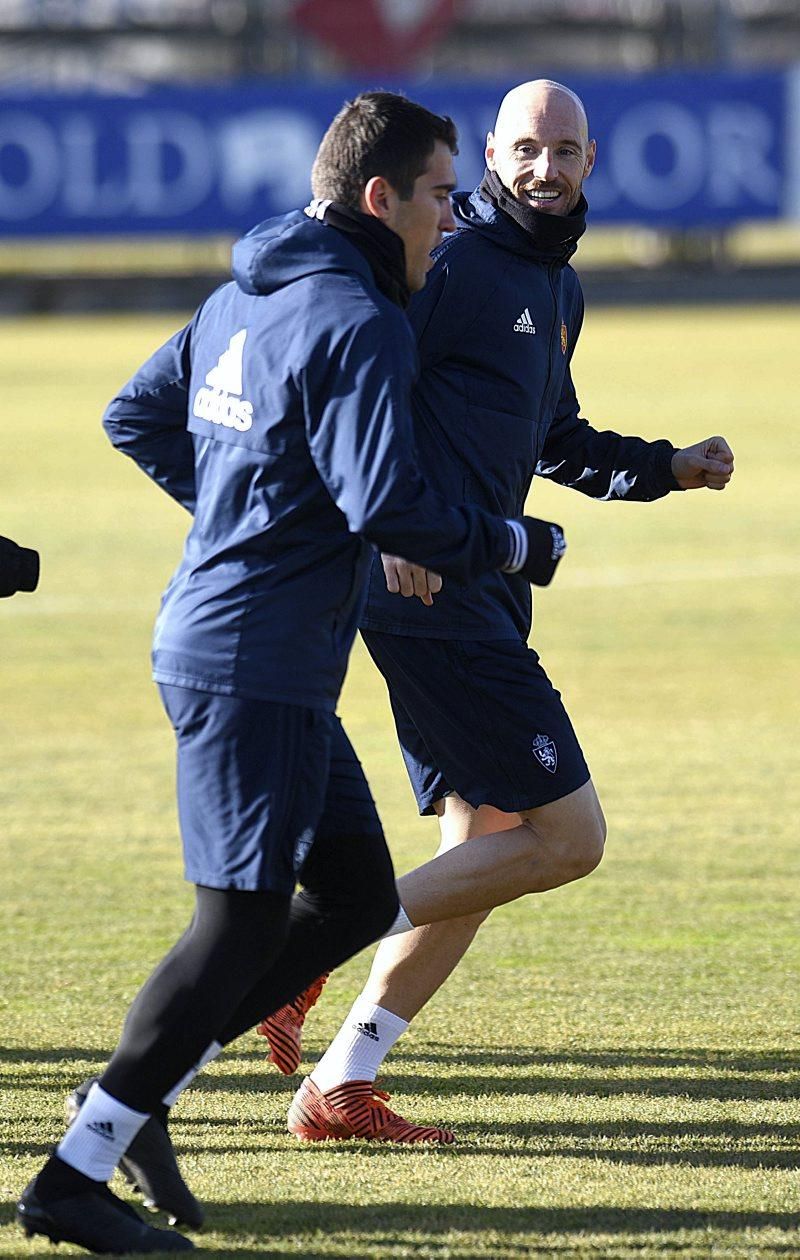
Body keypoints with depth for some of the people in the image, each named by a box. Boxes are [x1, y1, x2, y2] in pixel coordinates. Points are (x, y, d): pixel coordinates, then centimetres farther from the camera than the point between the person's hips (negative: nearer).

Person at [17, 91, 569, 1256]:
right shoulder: (355, 323, -16)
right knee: (242, 922, -7)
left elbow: (138, 417, 23)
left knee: (356, 892, 14)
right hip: (256, 664, -10)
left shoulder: (244, 297, 13)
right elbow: (386, 507, -22)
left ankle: (133, 1089, 12)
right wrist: (513, 546, -7)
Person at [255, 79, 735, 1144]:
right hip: (433, 587, -10)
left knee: (485, 848, 11)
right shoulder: (452, 262, -10)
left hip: (478, 591, 10)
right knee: (569, 837, -11)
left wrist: (669, 468, 22)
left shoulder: (558, 287, 20)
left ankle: (339, 1085, 12)